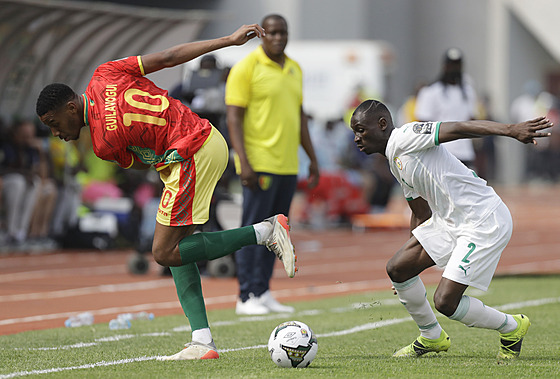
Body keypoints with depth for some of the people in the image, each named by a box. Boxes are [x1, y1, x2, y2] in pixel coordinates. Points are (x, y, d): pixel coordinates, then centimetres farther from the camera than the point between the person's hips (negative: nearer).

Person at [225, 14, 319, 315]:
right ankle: (247, 297, -4)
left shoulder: (294, 69, 16)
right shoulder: (246, 68, -6)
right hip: (260, 164, -7)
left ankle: (263, 293, 13)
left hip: (288, 165, 7)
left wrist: (312, 158, 20)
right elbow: (233, 118, -10)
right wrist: (244, 162, -18)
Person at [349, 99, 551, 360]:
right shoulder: (395, 163, 16)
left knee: (445, 302, -14)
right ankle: (431, 337, 25)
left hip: (485, 223, -10)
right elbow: (421, 214, 26)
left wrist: (510, 130, -39)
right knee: (397, 268, 6)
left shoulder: (404, 138, -14)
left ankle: (511, 327, 11)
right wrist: (413, 253, 31)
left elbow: (458, 128, -26)